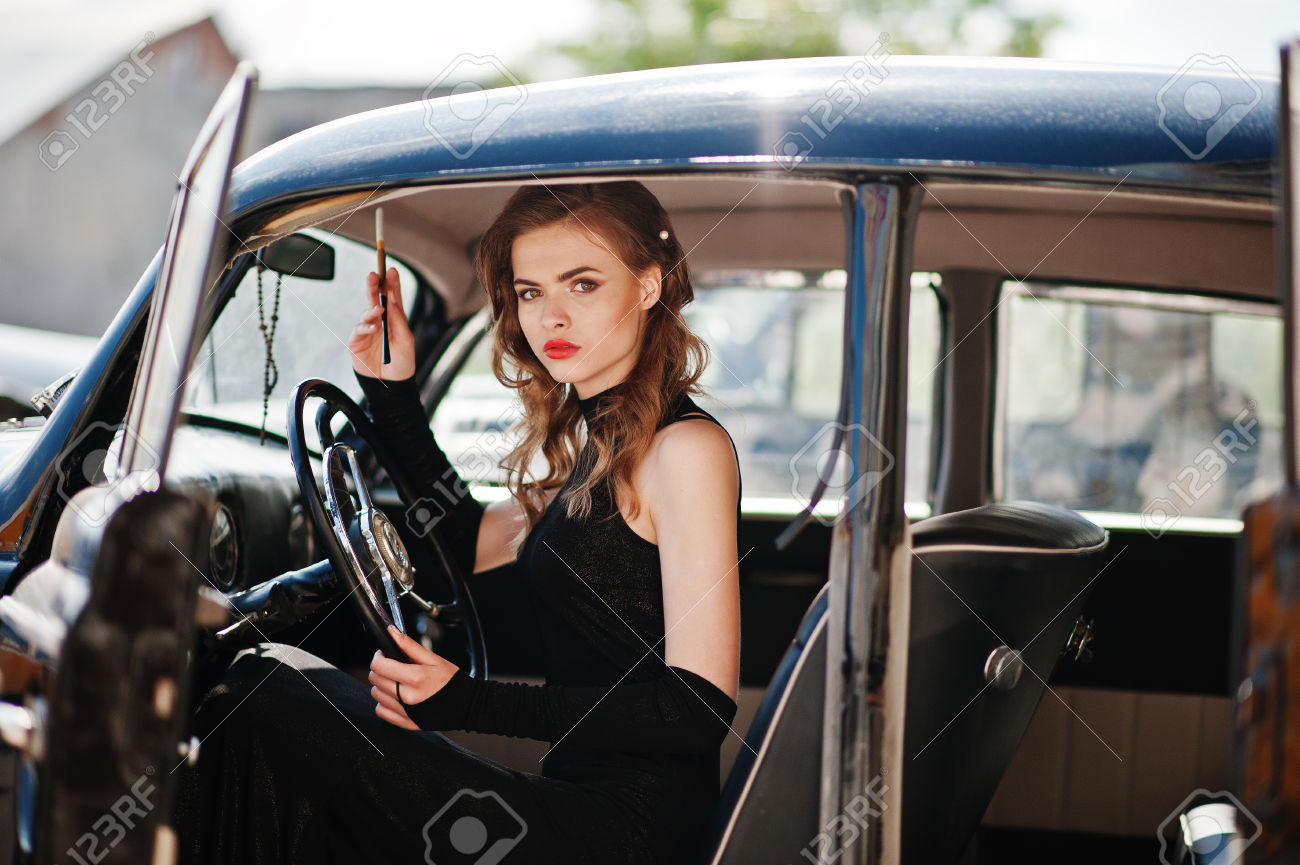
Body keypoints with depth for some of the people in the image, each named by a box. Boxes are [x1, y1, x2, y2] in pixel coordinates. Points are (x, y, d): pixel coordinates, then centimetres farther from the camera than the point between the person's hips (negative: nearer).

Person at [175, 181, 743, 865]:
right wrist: (393, 394, 17)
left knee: (264, 707, -15)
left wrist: (471, 704, -22)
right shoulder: (595, 440, 16)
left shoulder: (689, 449, -12)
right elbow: (466, 543, 28)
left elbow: (701, 706, -17)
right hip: (578, 801, 9)